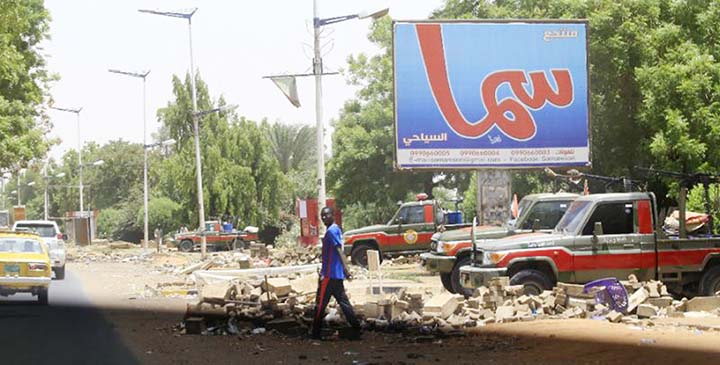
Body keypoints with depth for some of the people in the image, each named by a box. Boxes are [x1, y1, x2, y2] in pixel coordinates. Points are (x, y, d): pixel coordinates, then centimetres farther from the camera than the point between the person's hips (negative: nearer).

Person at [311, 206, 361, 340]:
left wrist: (346, 269, -33)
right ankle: (356, 330, 4)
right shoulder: (336, 230, 15)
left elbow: (339, 251, -25)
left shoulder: (331, 231, -14)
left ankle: (316, 333, 6)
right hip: (337, 274, 10)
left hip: (329, 274, -10)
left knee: (320, 304, -1)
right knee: (344, 303, 8)